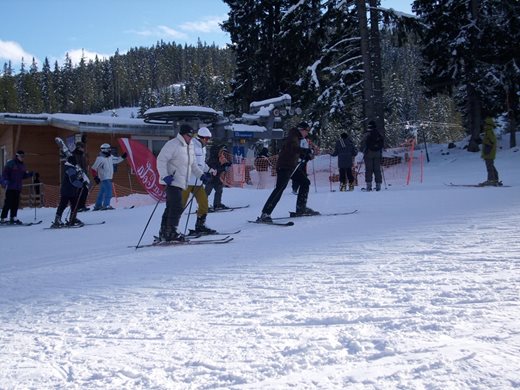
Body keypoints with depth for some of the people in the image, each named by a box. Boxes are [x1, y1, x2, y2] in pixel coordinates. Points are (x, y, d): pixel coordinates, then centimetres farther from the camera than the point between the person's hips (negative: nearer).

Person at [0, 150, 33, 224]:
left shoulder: (22, 165, 17)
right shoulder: (10, 163, -4)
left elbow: (23, 176, 20)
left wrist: (30, 174, 5)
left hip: (18, 187, 6)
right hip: (10, 187, -6)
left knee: (16, 203, 5)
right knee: (8, 202, -9)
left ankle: (13, 218, 11)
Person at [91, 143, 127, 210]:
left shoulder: (110, 157, 9)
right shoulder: (100, 158, -13)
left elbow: (117, 160, 23)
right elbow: (93, 168, -10)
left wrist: (123, 157, 7)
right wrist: (96, 177, -14)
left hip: (109, 178, 9)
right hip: (104, 178, -9)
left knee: (102, 192, 14)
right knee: (109, 191, -17)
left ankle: (98, 206, 22)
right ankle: (106, 205, -18)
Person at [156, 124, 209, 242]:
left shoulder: (190, 146, 18)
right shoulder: (172, 145, -10)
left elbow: (193, 164, 26)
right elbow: (161, 160, -14)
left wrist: (201, 175, 15)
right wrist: (165, 176, -24)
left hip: (181, 183, 9)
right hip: (172, 182, -9)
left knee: (171, 208, 11)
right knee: (177, 207, -14)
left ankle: (164, 233, 17)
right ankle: (171, 233, -8)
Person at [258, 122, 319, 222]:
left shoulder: (297, 138, 19)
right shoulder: (292, 137, -12)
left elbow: (298, 153, 26)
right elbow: (293, 148, -32)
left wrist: (307, 156, 10)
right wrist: (307, 151, -35)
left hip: (292, 166, 10)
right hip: (284, 166, -10)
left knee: (305, 182, 13)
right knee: (280, 188, -18)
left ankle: (301, 208, 20)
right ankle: (265, 214, -22)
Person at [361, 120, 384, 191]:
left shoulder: (367, 135, -10)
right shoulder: (379, 134, 3)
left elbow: (363, 145, -7)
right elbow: (382, 144, 10)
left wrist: (364, 151, 10)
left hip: (369, 154, -3)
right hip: (378, 154, 4)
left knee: (368, 169, -1)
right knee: (377, 169, 8)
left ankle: (369, 185, -7)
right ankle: (378, 185, 6)